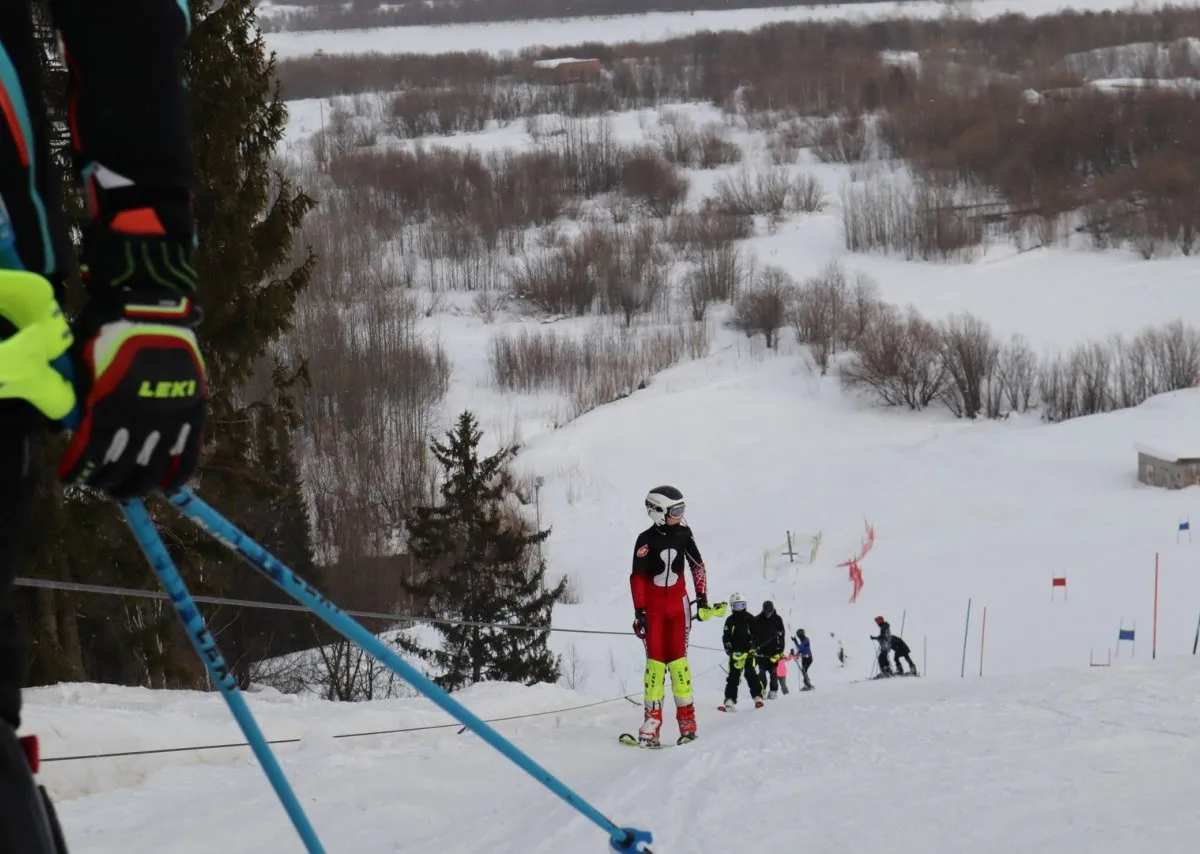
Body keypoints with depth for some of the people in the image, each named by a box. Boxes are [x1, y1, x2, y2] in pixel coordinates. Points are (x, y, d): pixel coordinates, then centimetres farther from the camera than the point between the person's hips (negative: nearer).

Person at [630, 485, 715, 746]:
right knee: (655, 661, -6)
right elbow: (637, 577, -9)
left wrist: (702, 600, 8)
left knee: (677, 659, -4)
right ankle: (652, 720, -5)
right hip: (653, 607, -2)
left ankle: (687, 720, -3)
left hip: (678, 604, 2)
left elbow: (697, 565, 11)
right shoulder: (646, 540, -10)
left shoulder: (683, 533, 1)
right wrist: (639, 613, -13)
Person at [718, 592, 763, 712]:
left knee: (751, 675, -8)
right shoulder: (730, 620, 10)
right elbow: (726, 636, 7)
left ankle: (758, 697, -6)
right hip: (735, 652, 1)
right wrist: (727, 647, -9)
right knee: (733, 677, -1)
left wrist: (753, 646, -8)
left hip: (748, 652, -1)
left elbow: (756, 634, 4)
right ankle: (730, 701, -6)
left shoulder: (750, 618, 6)